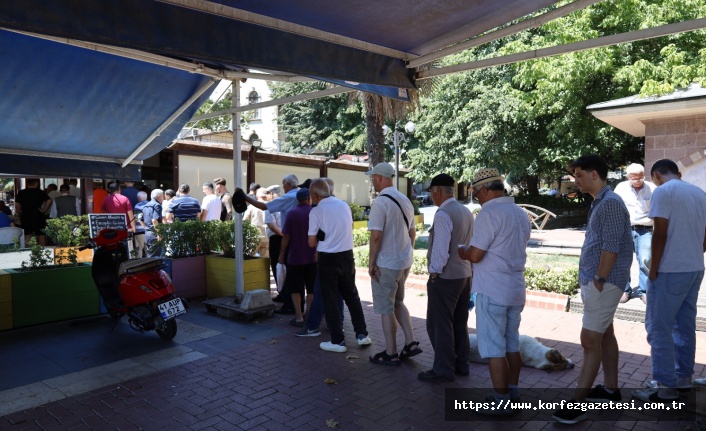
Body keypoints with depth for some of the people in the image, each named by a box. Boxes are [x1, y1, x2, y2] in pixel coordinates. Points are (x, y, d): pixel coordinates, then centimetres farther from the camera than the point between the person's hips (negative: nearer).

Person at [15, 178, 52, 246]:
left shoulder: (21, 193, 5)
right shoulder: (40, 192, -3)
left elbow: (17, 205, -1)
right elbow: (49, 201, -17)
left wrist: (19, 215, 9)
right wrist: (44, 210, -7)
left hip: (25, 218, 3)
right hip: (38, 217, -2)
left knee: (27, 236, 8)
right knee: (41, 235, 4)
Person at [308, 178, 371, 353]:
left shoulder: (316, 211, -12)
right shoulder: (344, 205, 4)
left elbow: (312, 243, -8)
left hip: (328, 259, -5)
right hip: (347, 255, 5)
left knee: (330, 300, 6)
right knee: (352, 296, 17)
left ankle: (338, 341, 10)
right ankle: (362, 334, 20)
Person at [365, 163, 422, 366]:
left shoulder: (380, 202, -17)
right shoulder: (405, 200, 8)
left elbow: (376, 236, -23)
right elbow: (412, 232, 14)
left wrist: (371, 263, -14)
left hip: (386, 264, -8)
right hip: (405, 261, 8)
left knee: (386, 308, 5)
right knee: (398, 303, 22)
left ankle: (391, 354, 14)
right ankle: (410, 343, 18)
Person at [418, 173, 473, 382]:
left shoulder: (443, 214, -18)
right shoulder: (466, 212, 8)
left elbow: (440, 248, -21)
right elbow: (470, 245, 12)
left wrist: (434, 272, -11)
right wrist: (467, 265, 17)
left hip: (445, 277, -9)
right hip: (465, 274, 9)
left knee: (440, 324, 2)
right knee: (460, 322, 18)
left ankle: (443, 370, 10)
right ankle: (461, 364, 29)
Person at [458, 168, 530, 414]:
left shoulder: (489, 214, -17)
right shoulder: (521, 214, 10)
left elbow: (475, 255, -18)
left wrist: (461, 251, 3)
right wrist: (470, 250, 19)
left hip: (492, 291, -8)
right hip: (515, 289, 8)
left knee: (493, 348, 1)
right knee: (512, 344, 17)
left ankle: (501, 401, 9)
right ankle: (512, 394, 27)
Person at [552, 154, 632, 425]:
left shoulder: (611, 203, -17)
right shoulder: (599, 202, 13)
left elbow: (612, 247, -22)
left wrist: (599, 280, -18)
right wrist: (589, 280, 16)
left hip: (603, 283, -10)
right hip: (594, 280, 10)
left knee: (590, 340, -9)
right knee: (604, 335, 18)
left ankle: (578, 403, -5)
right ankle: (611, 390, 31)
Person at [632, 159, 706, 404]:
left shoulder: (663, 191, -11)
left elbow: (660, 234, -17)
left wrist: (653, 270, -10)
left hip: (670, 270, -8)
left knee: (659, 328, -1)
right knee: (685, 326, 16)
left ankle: (665, 386, 2)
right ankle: (683, 377, 24)